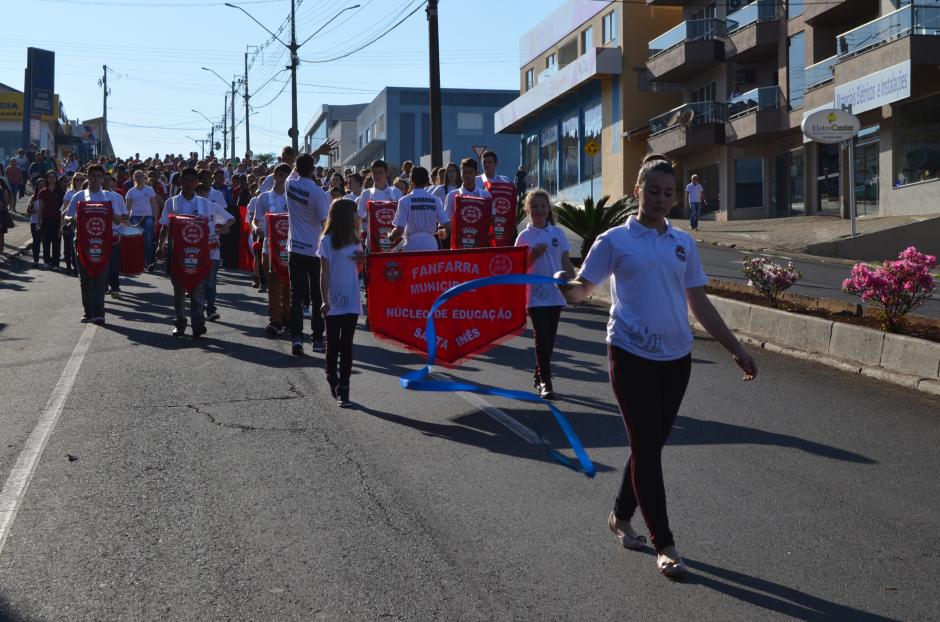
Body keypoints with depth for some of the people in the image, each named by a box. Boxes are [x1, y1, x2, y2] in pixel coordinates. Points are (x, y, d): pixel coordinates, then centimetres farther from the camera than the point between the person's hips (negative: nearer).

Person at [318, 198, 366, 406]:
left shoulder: (355, 240, 9)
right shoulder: (327, 240, -6)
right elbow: (324, 272, -7)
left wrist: (361, 259, -2)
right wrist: (324, 300, -12)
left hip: (351, 302, 3)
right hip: (333, 302, -3)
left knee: (347, 344, -1)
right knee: (333, 344, 7)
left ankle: (343, 388, 0)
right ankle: (332, 376, 31)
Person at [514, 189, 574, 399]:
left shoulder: (558, 233, 6)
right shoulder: (524, 236, -2)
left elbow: (566, 263, 10)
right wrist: (534, 254, -18)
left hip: (556, 294, 3)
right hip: (535, 295, -3)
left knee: (549, 338, 9)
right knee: (542, 338, -8)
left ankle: (540, 376, 23)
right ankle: (545, 381, -3)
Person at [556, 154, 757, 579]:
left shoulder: (683, 244, 11)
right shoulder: (615, 241, -1)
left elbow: (699, 304, 15)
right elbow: (582, 289, -3)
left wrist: (735, 348, 13)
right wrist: (565, 285, -27)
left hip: (676, 357, 5)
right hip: (632, 356, -5)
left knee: (651, 444, 12)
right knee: (647, 447, -4)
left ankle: (621, 516, 33)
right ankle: (664, 544, 3)